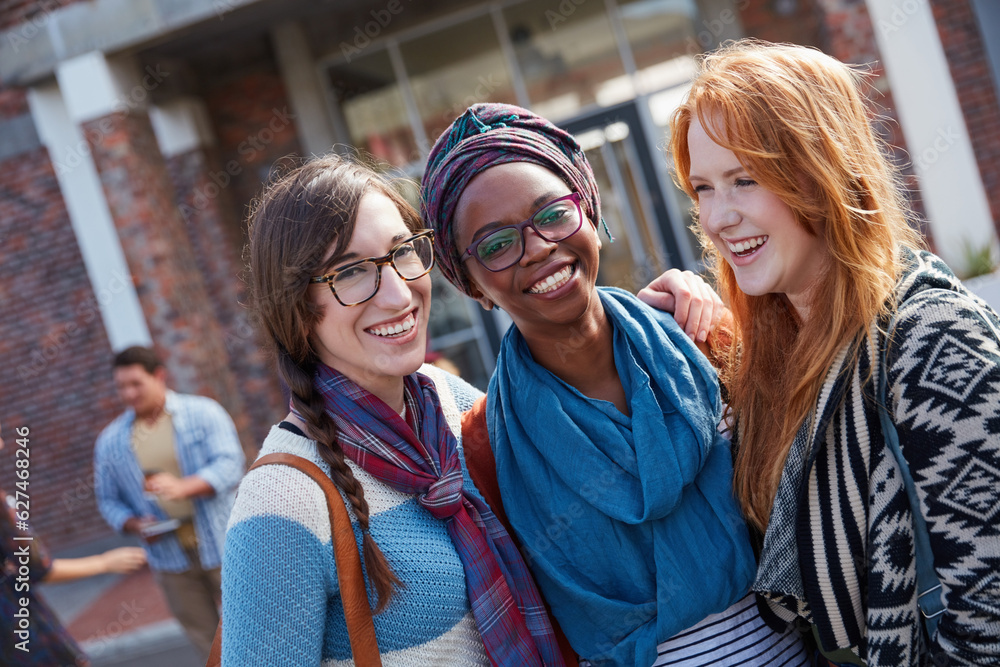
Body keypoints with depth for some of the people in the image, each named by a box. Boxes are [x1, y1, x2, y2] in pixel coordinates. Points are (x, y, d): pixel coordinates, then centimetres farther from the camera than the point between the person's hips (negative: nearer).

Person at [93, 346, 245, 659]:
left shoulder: (203, 413, -4)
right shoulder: (110, 441, 5)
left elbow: (229, 464, -16)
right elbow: (108, 500, 9)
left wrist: (185, 487, -32)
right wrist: (134, 525, -12)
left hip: (222, 547, -2)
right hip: (170, 559, 2)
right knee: (207, 642, 9)